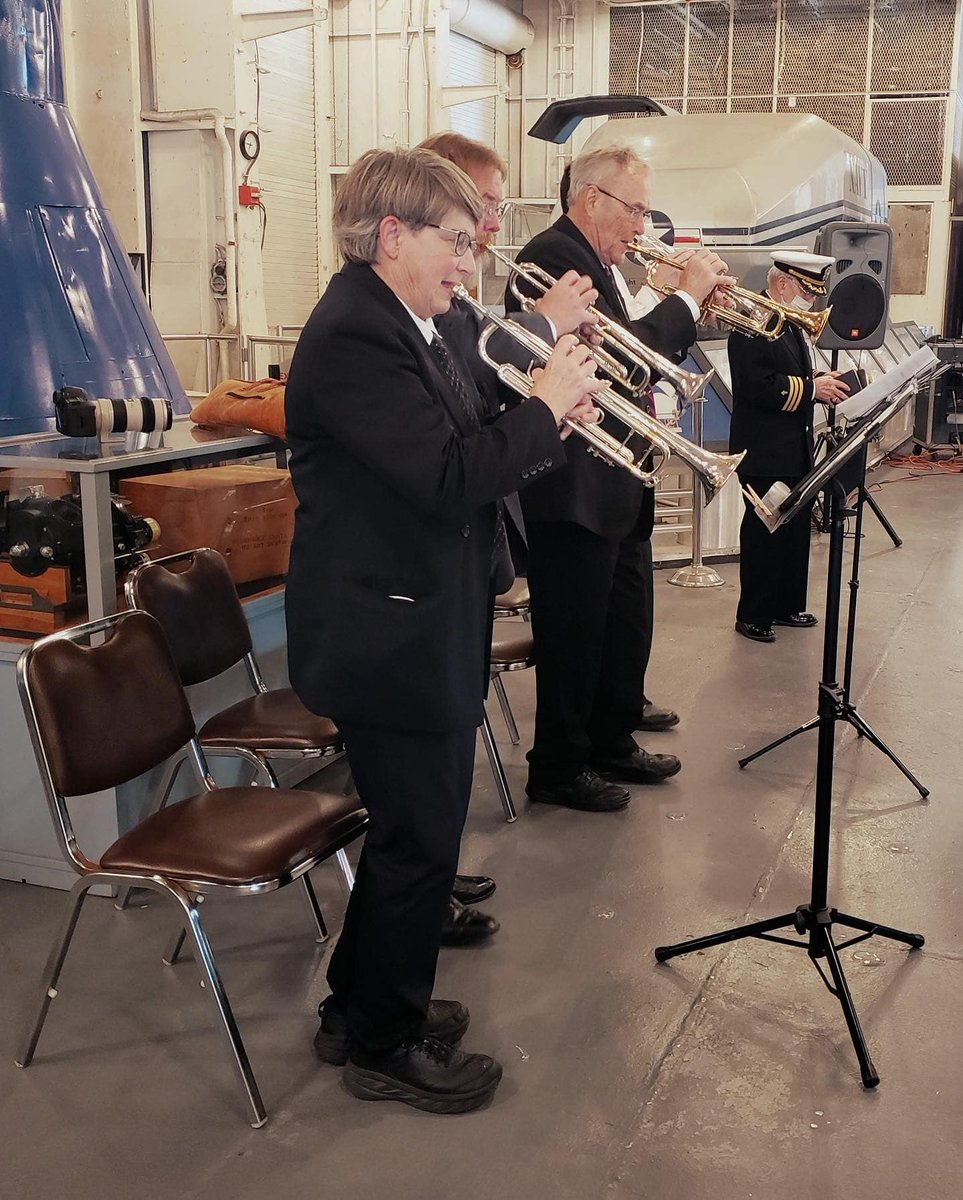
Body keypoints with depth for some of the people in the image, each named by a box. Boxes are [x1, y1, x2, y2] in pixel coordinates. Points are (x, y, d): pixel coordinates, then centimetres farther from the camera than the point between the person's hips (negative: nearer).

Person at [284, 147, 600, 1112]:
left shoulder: (404, 325, 12)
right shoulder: (353, 336, -21)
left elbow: (463, 452, 12)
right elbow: (450, 479, -29)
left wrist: (548, 416, -2)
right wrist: (541, 407, -16)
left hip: (420, 628, 11)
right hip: (388, 637, -10)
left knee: (412, 832, 22)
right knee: (419, 842, 4)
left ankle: (360, 1004, 40)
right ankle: (386, 1046, 25)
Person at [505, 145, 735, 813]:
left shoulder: (595, 262, 16)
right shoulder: (556, 255, -16)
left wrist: (694, 306, 4)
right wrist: (687, 295, -12)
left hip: (618, 487, 11)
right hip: (577, 489, -10)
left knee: (626, 625, 19)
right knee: (576, 634, 1)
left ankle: (614, 744, 34)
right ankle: (559, 770, 16)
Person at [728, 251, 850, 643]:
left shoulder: (791, 324, 15)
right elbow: (758, 387, -26)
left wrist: (824, 383, 4)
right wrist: (812, 388, -22)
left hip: (795, 450, 10)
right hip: (765, 453, -10)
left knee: (795, 531, 16)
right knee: (764, 534, -1)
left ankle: (788, 606, 28)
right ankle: (752, 616, 11)